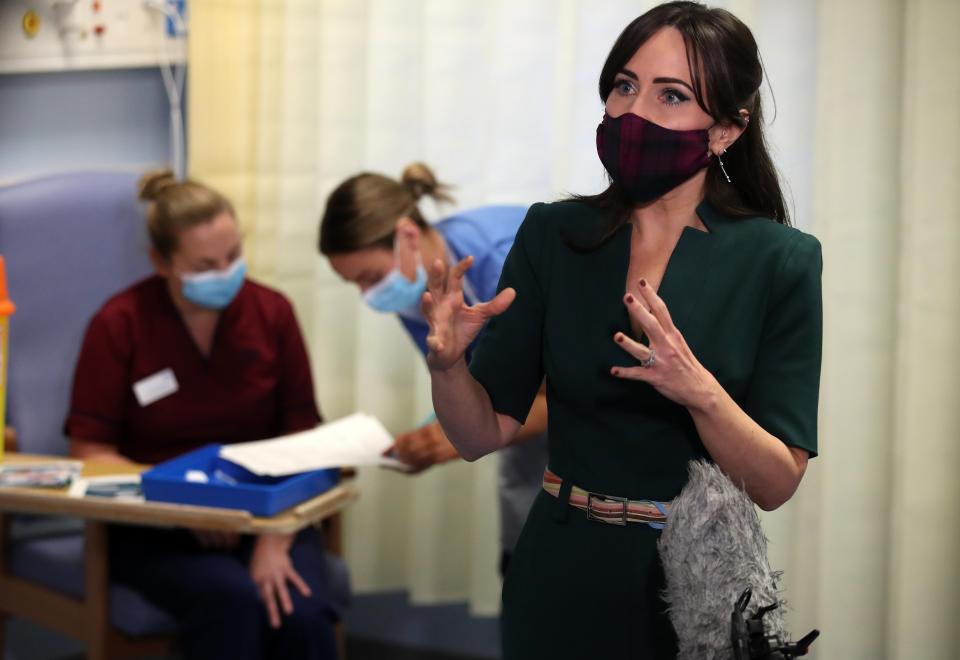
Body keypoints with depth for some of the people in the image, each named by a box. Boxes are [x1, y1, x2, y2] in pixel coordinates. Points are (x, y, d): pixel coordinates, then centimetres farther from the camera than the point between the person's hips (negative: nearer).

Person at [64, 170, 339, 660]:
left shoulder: (272, 312, 0)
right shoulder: (120, 324, -6)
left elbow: (301, 440, 0)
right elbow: (90, 451, -5)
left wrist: (275, 542, -15)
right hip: (153, 529, -2)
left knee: (303, 615, -28)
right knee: (233, 600, -32)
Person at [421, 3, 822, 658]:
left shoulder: (782, 260, -10)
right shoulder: (551, 234, -4)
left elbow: (778, 483, -12)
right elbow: (484, 433, -4)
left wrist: (701, 392, -29)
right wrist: (447, 361, -24)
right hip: (561, 575, 2)